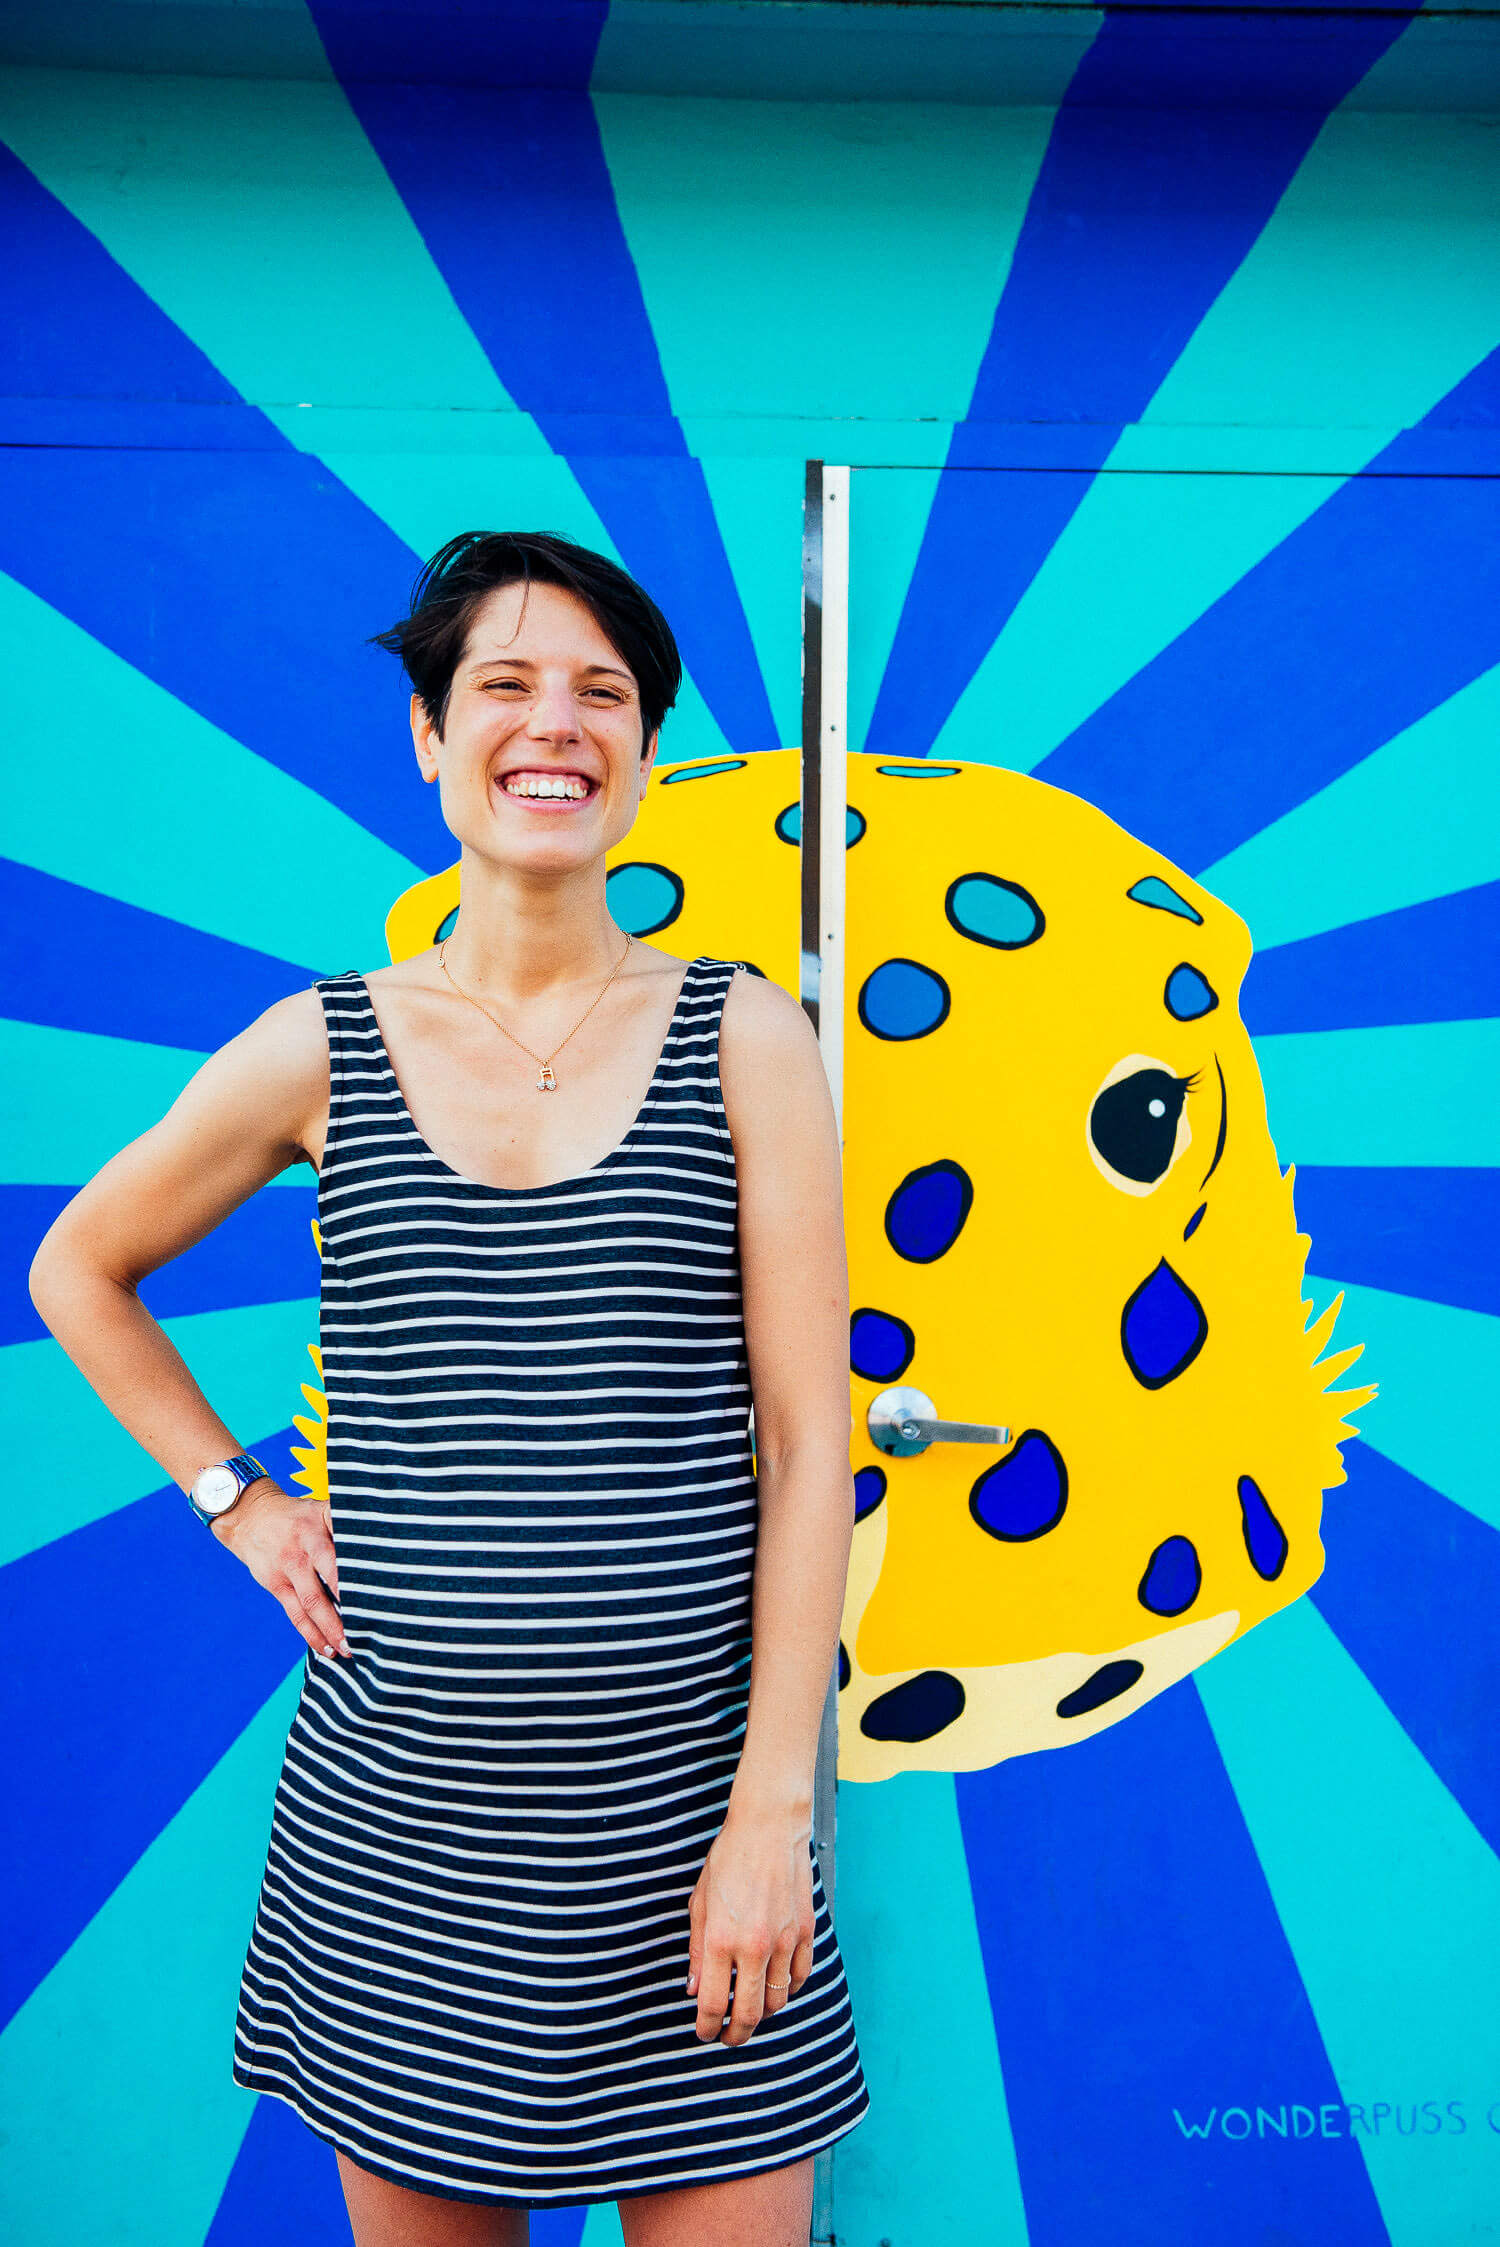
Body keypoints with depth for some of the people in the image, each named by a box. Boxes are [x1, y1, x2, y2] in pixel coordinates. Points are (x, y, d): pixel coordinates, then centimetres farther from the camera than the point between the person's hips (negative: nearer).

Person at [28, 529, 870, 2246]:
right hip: (393, 1828, 1)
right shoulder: (320, 1048, 0)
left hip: (681, 1814, -1)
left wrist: (774, 1807, -7)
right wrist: (235, 1497, 6)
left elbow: (808, 1444, -4)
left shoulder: (746, 1040, -3)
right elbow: (77, 1269, 16)